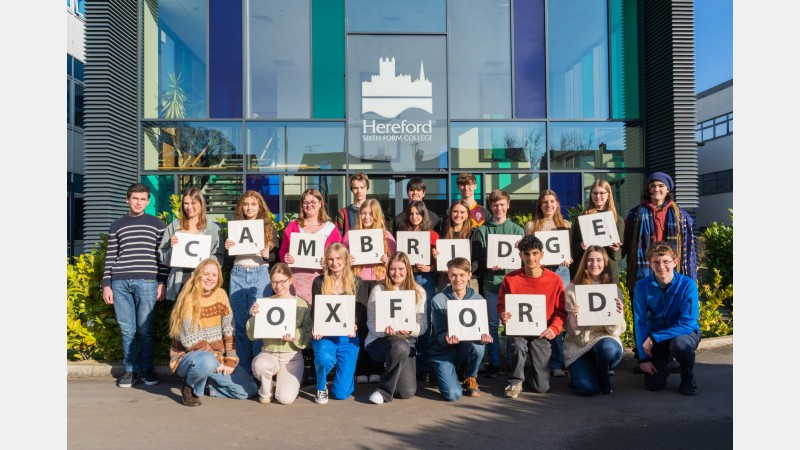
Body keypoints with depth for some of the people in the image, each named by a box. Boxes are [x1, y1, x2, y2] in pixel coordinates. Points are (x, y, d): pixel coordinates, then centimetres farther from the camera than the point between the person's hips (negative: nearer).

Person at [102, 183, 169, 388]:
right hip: (120, 282, 2)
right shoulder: (117, 225, 14)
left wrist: (162, 282, 0)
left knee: (144, 329, 1)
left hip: (146, 282, -2)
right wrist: (106, 284, 7)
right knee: (127, 330, 5)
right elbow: (110, 257, 13)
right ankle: (130, 369, 15)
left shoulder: (157, 224, 9)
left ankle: (146, 368, 14)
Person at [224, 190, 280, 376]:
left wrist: (267, 256, -15)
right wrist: (227, 248, -8)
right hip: (238, 275, 2)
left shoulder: (269, 227, 6)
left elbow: (277, 256, 5)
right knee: (240, 323, 6)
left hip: (260, 275, -2)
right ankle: (243, 369, 15)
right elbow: (229, 257, 12)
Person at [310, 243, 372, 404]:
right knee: (325, 358, -37)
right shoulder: (319, 282, 3)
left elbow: (361, 313, 0)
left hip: (347, 337, 0)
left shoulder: (357, 283, 3)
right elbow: (315, 312, 3)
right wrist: (315, 328, -19)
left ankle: (343, 377, 34)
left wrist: (354, 326, -23)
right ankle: (321, 387, -1)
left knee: (341, 393, -7)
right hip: (324, 335, 0)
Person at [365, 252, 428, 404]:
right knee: (400, 345, -39)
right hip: (379, 340, -2)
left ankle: (383, 392, 21)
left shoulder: (418, 292, 5)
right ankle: (385, 391, -16)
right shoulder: (378, 290, 0)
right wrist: (385, 330, -25)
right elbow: (371, 323, -3)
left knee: (407, 392, -15)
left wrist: (411, 329, -23)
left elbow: (423, 325, 1)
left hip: (407, 341, 2)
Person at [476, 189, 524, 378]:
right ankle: (493, 363, 13)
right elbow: (480, 256, 2)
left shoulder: (517, 230, 7)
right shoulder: (483, 230, 7)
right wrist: (490, 263, -18)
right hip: (491, 282, 0)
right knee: (492, 324, 4)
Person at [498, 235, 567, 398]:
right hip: (517, 329, -1)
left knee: (542, 387, -4)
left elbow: (561, 310, 1)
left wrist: (554, 328, -16)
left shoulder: (554, 279, -4)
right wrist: (503, 315, -17)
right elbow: (501, 305, 5)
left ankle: (527, 368, 33)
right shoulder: (510, 279, -6)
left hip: (540, 333, 1)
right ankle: (515, 381, -6)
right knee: (518, 346, -39)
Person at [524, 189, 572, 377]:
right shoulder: (531, 225, 10)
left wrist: (568, 260, -9)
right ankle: (557, 363, 5)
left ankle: (555, 362, 5)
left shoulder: (566, 225, 13)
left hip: (561, 271, 1)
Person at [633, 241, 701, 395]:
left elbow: (688, 323, -23)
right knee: (654, 384, -9)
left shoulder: (688, 284, -20)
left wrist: (654, 338, -27)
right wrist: (644, 358, -13)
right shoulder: (642, 286, -15)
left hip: (685, 333, -2)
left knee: (679, 343, -37)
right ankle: (663, 363, 28)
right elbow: (640, 323, -10)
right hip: (655, 338, 2)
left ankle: (688, 379, -5)